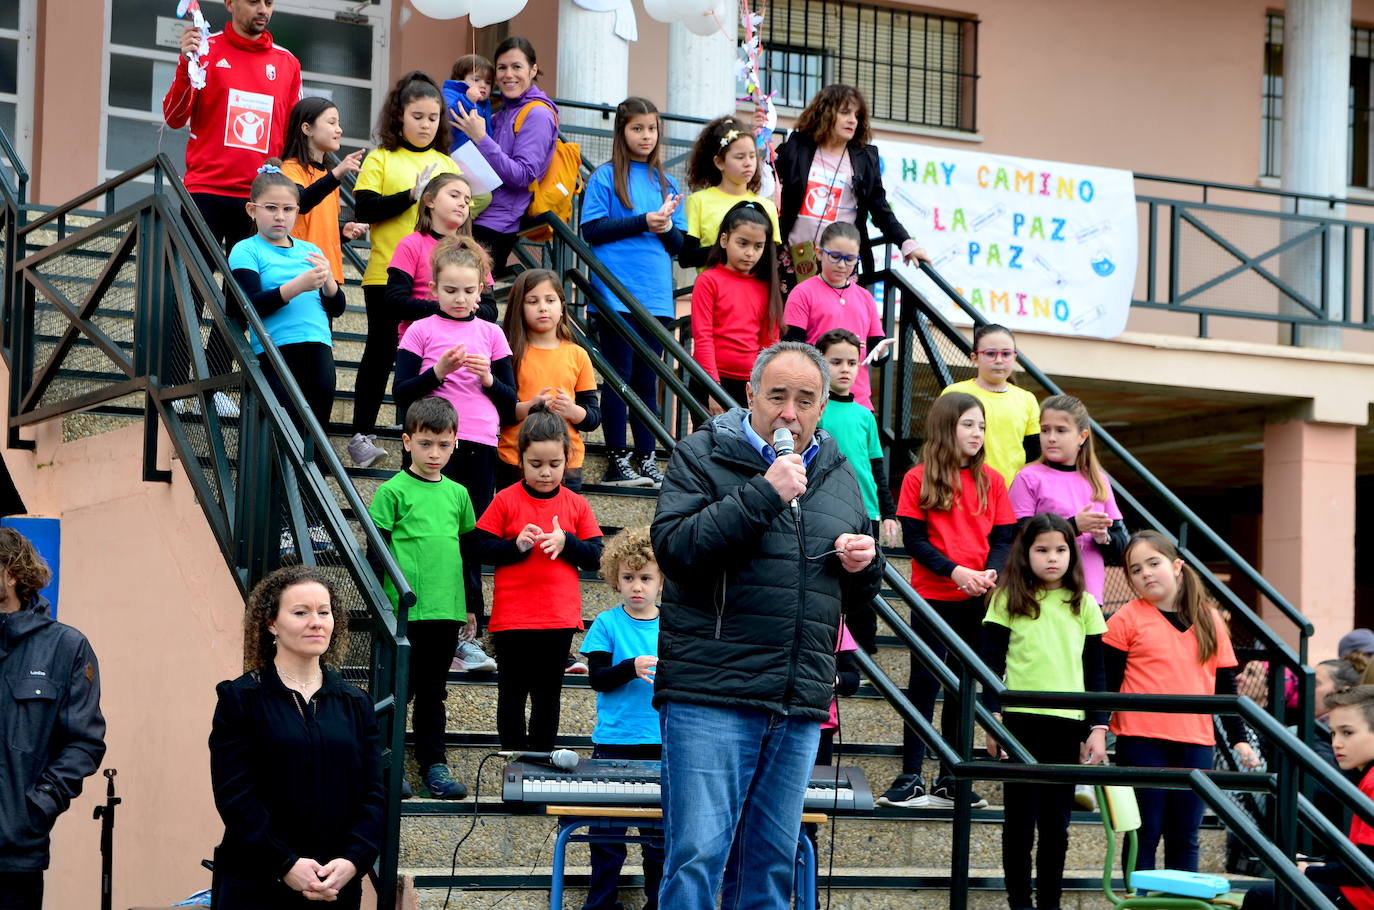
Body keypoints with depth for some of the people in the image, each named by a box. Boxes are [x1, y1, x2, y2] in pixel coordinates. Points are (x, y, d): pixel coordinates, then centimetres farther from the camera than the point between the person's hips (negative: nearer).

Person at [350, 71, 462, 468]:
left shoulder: (447, 164, 13)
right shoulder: (381, 159, 2)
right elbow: (364, 209, -9)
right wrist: (411, 196, -17)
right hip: (387, 275, -3)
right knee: (381, 353, 4)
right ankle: (362, 435, 11)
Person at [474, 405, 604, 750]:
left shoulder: (576, 505, 4)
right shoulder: (506, 501, -3)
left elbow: (595, 557, 4)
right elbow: (481, 549, -3)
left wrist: (566, 543, -13)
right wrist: (516, 546, -18)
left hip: (560, 618, 2)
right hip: (513, 617, -2)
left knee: (549, 696, 11)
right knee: (513, 694, 6)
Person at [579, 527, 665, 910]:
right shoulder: (607, 624, 1)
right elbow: (597, 678, -6)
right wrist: (632, 667, -22)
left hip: (663, 744, 1)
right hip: (614, 743, -1)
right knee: (608, 829, 3)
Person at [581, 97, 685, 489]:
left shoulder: (666, 183, 16)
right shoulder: (606, 177, 2)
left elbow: (680, 244, 15)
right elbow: (592, 229, -7)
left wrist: (667, 226, -8)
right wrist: (643, 221, -13)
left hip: (656, 295, 4)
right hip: (616, 292, -4)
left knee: (647, 378, 7)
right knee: (620, 375, -2)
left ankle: (646, 457, 11)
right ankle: (616, 460, 2)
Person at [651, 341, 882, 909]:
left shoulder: (838, 474, 18)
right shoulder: (702, 456, 1)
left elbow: (857, 595, 26)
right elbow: (673, 546, -16)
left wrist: (865, 565, 2)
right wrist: (763, 494, -18)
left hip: (800, 708, 6)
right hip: (711, 697, -5)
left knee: (773, 862, 10)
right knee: (697, 854, -10)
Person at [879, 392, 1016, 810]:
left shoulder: (991, 480, 7)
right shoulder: (919, 480, -3)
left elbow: (1004, 536, 6)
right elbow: (913, 538, -7)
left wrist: (991, 572, -14)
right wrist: (954, 571, -18)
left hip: (977, 600, 3)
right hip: (933, 597, -3)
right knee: (925, 682, 0)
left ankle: (950, 781, 15)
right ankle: (911, 779, 4)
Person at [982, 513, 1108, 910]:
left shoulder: (1085, 606, 9)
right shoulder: (1008, 601, 3)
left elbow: (1096, 672, 10)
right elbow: (992, 663, 1)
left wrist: (1098, 728, 4)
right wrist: (993, 719, -7)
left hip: (1068, 723, 2)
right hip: (1021, 720, -2)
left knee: (1056, 824, 7)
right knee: (1020, 821, 3)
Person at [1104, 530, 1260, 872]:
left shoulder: (1209, 619, 10)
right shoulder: (1127, 619, -1)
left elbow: (1225, 686, 14)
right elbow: (1107, 683, -2)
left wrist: (1238, 739, 10)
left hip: (1196, 743, 3)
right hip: (1142, 744, -3)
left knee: (1184, 839, 8)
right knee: (1144, 836, 1)